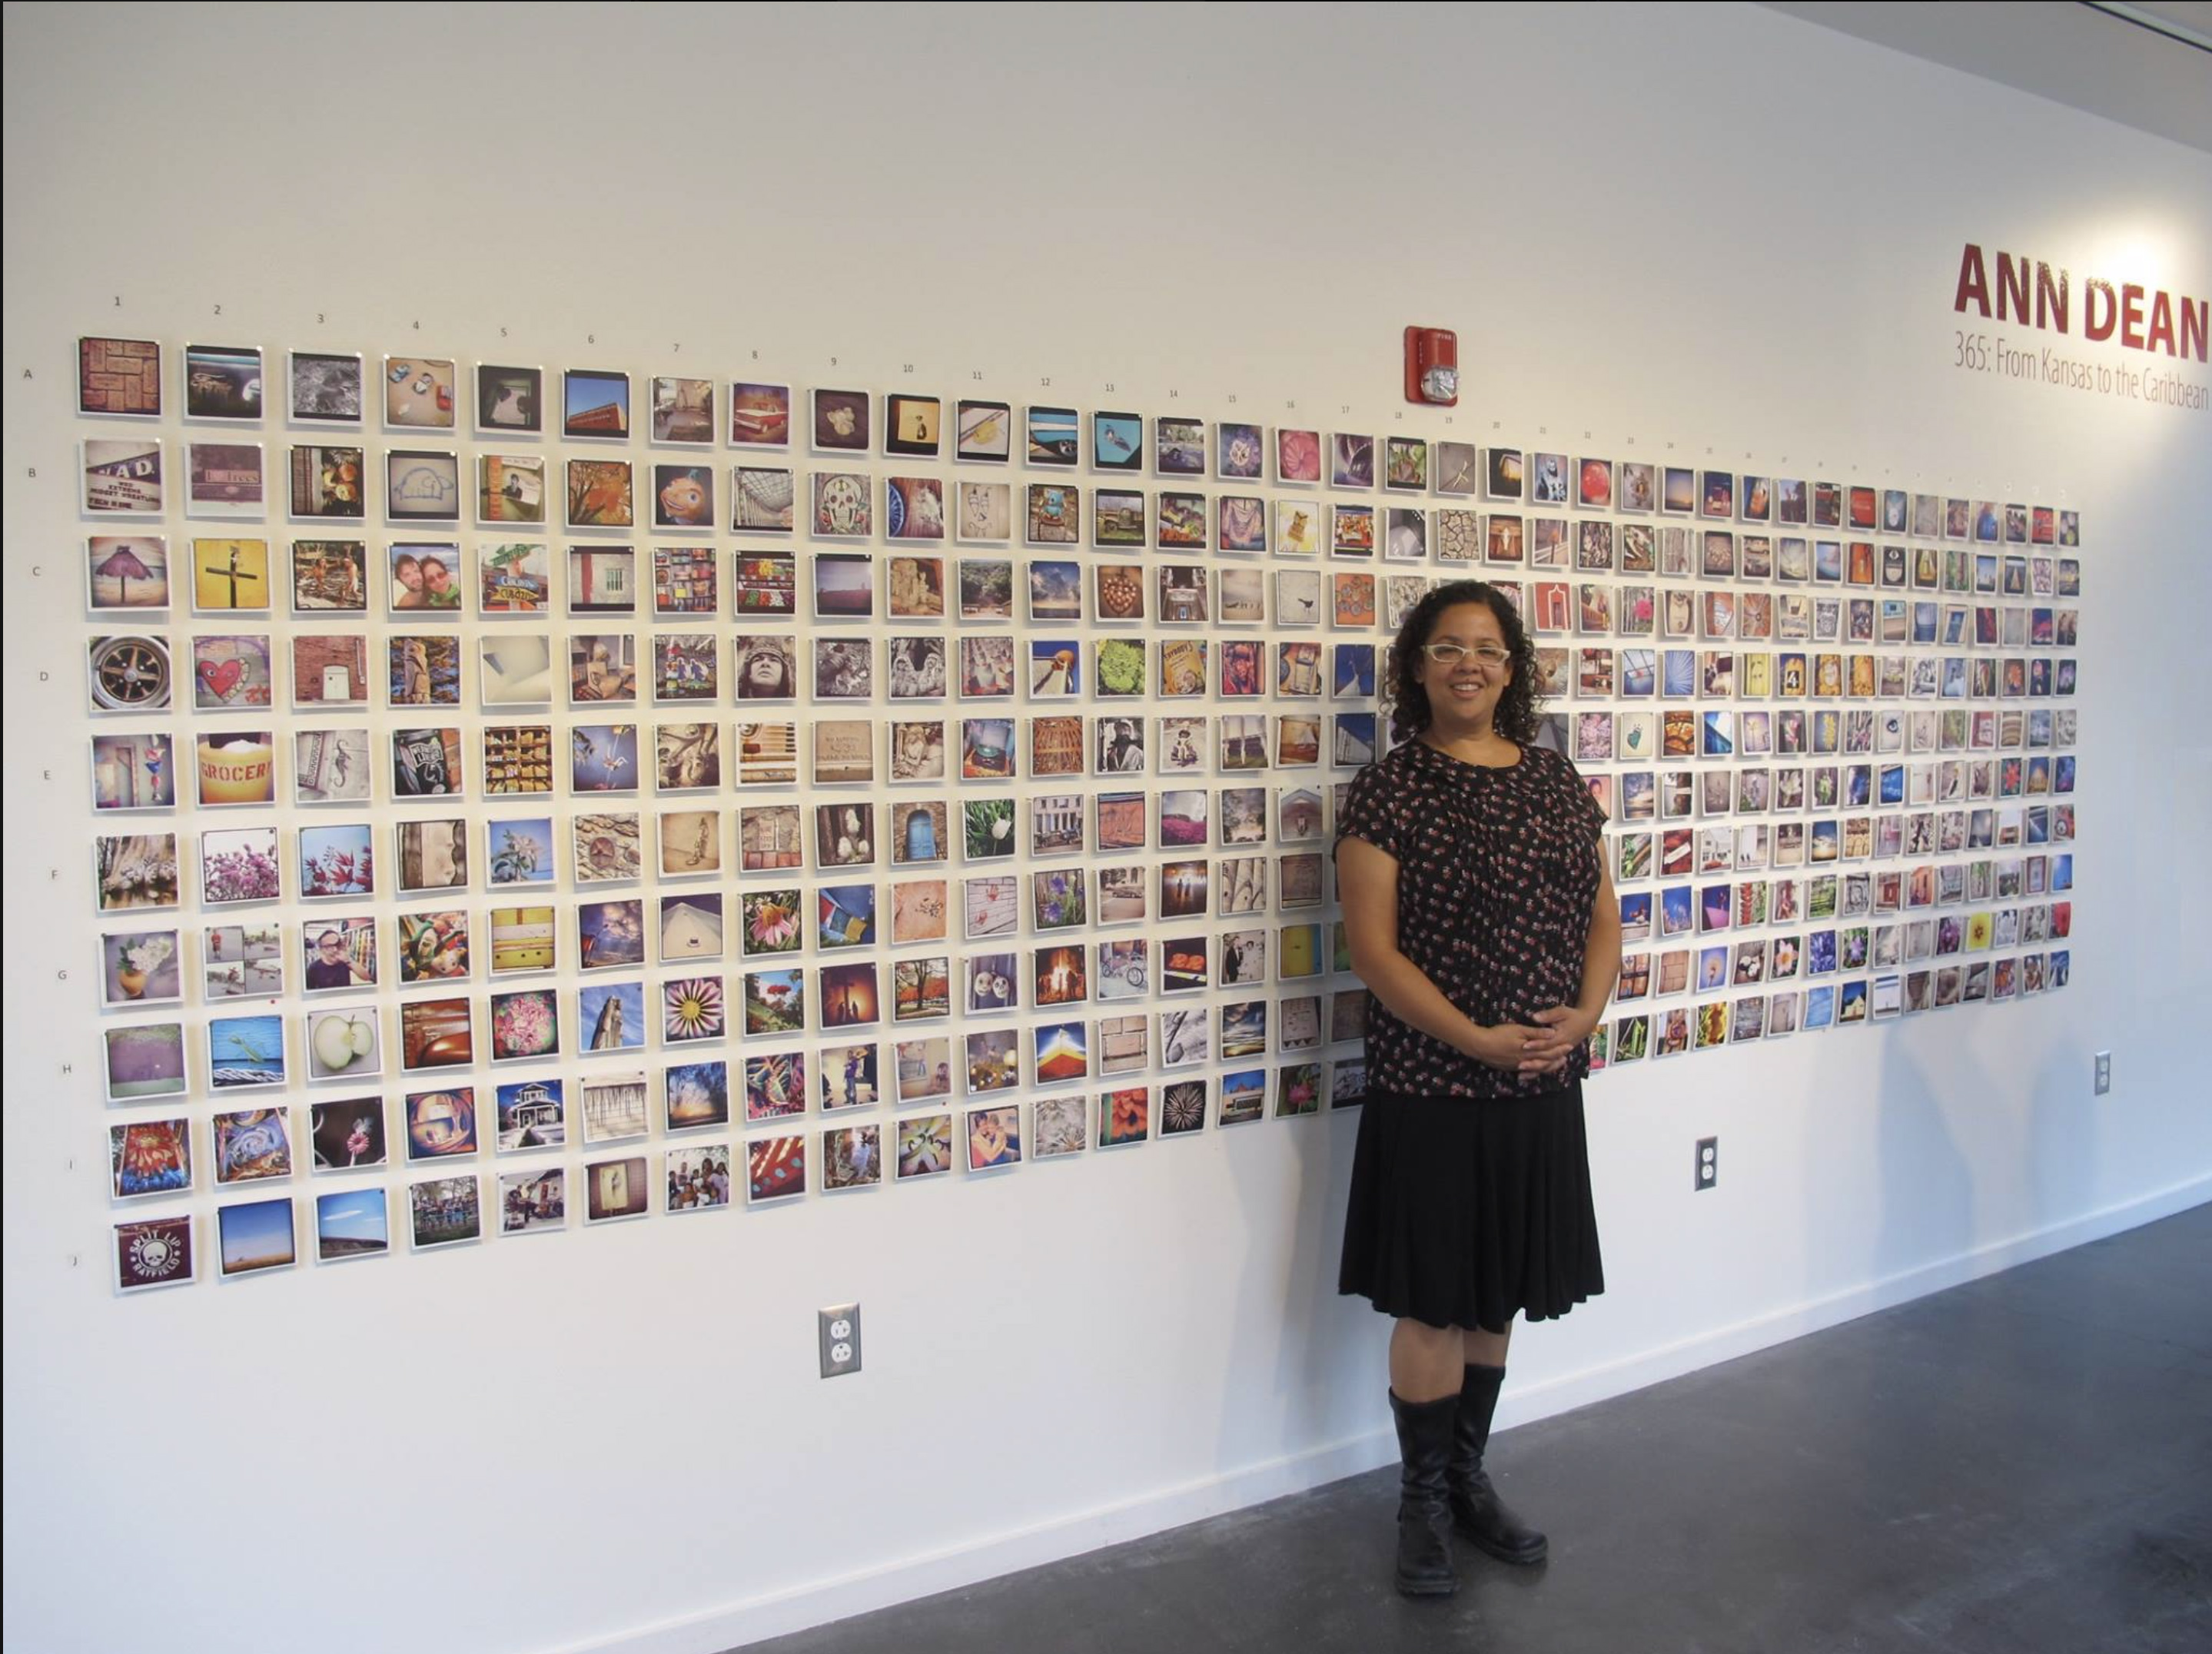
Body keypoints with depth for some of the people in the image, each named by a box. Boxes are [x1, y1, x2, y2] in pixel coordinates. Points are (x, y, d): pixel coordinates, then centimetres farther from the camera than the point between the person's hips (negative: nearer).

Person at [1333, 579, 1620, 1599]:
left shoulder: (1557, 781, 7)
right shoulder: (1388, 791, -9)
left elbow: (1602, 915, 11)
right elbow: (1374, 948, -14)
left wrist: (1585, 1013, -7)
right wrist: (1475, 1039, -21)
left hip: (1542, 1089, 5)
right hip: (1431, 1089, -5)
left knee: (1499, 1299, 17)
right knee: (1433, 1304, 5)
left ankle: (1470, 1479, 35)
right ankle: (1424, 1502, 24)